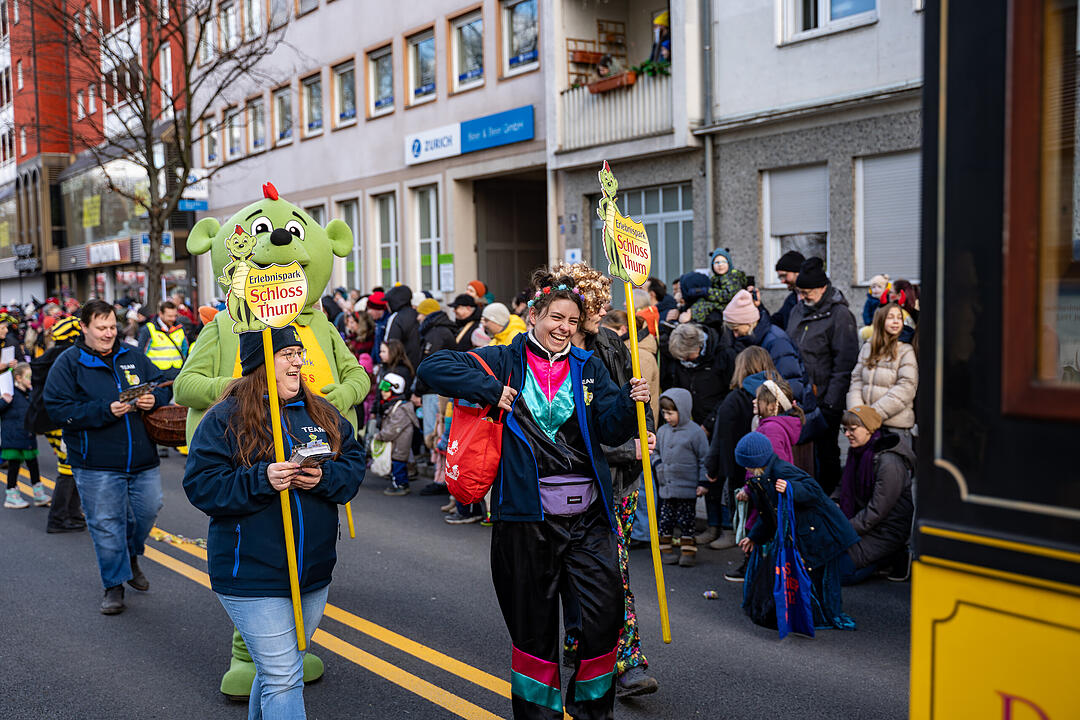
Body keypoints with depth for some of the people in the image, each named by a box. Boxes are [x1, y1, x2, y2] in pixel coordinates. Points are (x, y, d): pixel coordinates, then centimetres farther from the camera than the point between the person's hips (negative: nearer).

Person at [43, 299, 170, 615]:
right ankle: (114, 585, 19)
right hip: (96, 464, -4)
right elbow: (58, 410, -12)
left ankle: (131, 556, 41)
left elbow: (163, 384, 17)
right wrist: (105, 411, -21)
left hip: (142, 459, 4)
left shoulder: (133, 357, 9)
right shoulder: (68, 363, -4)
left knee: (147, 511, 12)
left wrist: (154, 399, -7)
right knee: (106, 524, 3)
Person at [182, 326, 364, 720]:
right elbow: (201, 485, -13)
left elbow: (354, 462, 6)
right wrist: (261, 480, -25)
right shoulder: (225, 418, -9)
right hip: (253, 579, -5)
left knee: (278, 668, 20)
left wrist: (324, 477, -15)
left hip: (315, 571, 6)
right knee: (282, 676, -4)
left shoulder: (321, 412, 7)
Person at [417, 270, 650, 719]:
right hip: (527, 516, -2)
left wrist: (630, 401, -16)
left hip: (587, 515, 2)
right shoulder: (504, 361, 3)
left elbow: (611, 430, 4)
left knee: (604, 616, -4)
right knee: (533, 624, 9)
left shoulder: (588, 368, 12)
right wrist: (491, 391, -13)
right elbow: (433, 367, -5)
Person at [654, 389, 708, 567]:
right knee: (665, 519, 7)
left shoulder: (695, 431, -8)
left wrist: (702, 482, -7)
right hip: (666, 487, 5)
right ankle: (666, 548, 19)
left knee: (686, 519, 2)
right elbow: (656, 451, 23)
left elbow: (704, 459, -5)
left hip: (688, 488, -5)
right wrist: (658, 465, 4)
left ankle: (688, 550, 12)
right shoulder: (662, 431, 7)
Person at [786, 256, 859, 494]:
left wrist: (831, 402, -18)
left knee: (826, 454, 4)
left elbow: (844, 363, -14)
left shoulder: (839, 315, -11)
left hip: (825, 402, -7)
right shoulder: (798, 310, 12)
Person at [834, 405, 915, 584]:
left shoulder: (889, 462, -23)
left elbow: (877, 511, -23)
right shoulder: (857, 451, 3)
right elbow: (844, 484, 16)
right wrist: (834, 503, -4)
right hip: (863, 520, 9)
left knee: (841, 572, -15)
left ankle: (895, 559, 0)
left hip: (887, 530, -9)